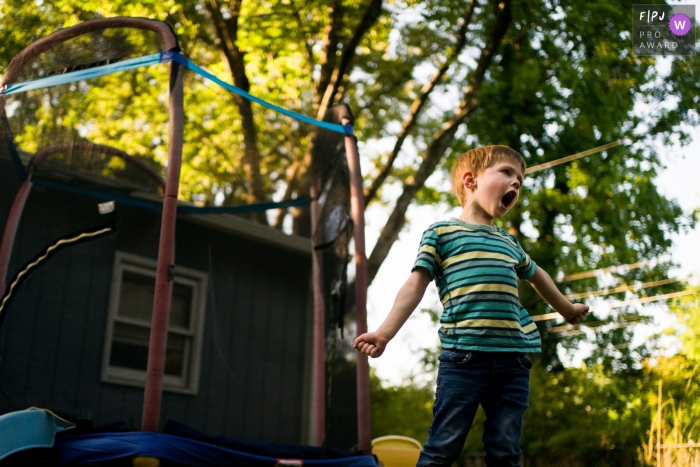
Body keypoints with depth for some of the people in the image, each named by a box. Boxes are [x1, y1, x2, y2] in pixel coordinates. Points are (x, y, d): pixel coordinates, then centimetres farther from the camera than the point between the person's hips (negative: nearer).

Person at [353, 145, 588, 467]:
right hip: (463, 356, -5)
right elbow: (415, 286, 0)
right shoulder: (441, 233, 7)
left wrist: (567, 309, 53)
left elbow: (536, 276, 42)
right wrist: (385, 332, -11)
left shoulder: (508, 243, 24)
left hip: (513, 360, 5)